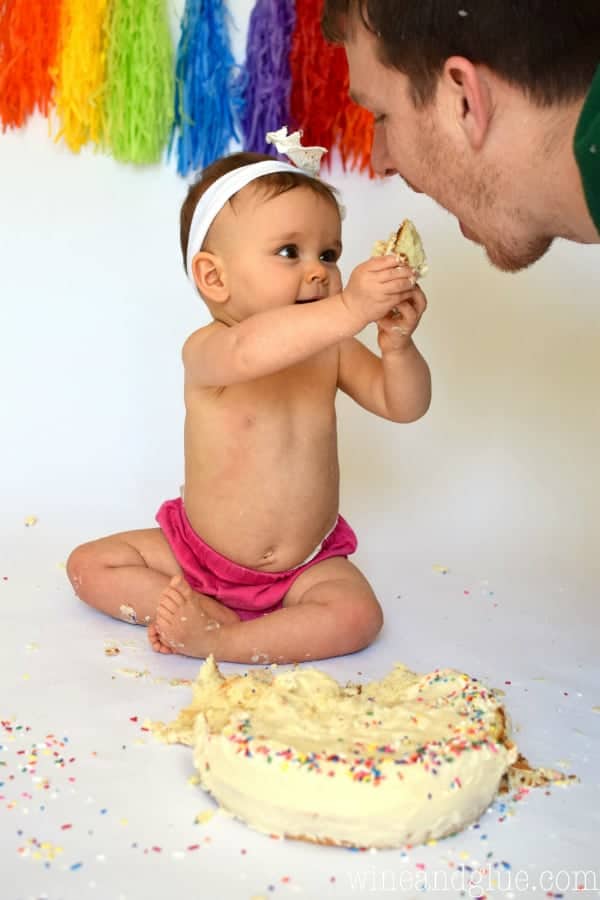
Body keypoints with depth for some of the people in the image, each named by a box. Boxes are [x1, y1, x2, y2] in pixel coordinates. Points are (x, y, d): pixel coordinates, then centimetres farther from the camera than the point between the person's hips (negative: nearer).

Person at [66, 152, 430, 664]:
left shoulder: (331, 350, -8)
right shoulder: (206, 350, -24)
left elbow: (404, 406, -12)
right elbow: (247, 351, -49)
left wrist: (397, 344, -33)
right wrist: (348, 309, -59)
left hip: (307, 562, 2)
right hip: (196, 552, -1)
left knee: (357, 616, -25)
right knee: (90, 565, -7)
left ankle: (213, 640, -18)